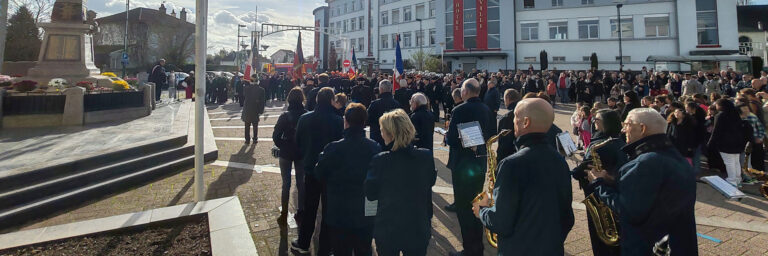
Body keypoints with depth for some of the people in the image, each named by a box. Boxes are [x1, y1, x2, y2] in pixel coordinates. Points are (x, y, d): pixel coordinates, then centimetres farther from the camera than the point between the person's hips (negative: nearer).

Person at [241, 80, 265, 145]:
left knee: (247, 126, 13)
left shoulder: (246, 88, -12)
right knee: (255, 126, 12)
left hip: (247, 111, 1)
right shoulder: (261, 89, -12)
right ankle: (255, 139, 16)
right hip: (256, 111, -1)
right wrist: (261, 110, 3)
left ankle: (247, 140, 17)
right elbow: (263, 101, -8)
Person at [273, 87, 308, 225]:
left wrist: (282, 146, 3)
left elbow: (276, 136, -13)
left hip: (286, 153, -2)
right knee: (301, 182, 13)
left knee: (286, 184, 8)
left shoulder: (285, 116, -15)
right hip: (302, 154, 2)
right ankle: (301, 212, 22)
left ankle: (284, 215, 15)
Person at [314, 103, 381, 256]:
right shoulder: (375, 148, -12)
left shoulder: (333, 148, -20)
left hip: (338, 216, -2)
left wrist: (321, 157, 10)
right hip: (367, 215, 3)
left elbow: (319, 176, -5)